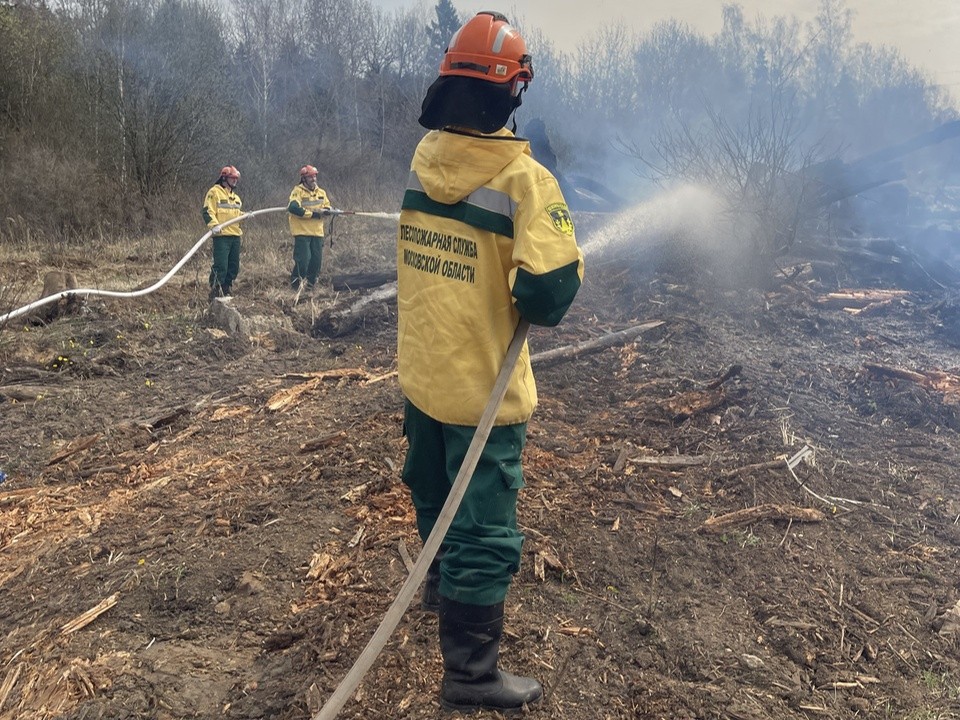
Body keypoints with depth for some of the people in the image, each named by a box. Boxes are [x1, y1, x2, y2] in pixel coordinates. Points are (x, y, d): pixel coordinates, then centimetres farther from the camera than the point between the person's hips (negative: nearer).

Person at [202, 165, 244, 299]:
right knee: (220, 265, -14)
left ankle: (226, 290, 21)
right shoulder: (214, 192, -3)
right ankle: (215, 291, -9)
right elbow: (208, 211, -11)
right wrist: (214, 224, -26)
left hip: (235, 235, 8)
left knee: (234, 266, 10)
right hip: (221, 235, -8)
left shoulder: (235, 196, 22)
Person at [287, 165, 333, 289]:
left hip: (317, 232, 6)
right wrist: (313, 214, -18)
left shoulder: (321, 192, 12)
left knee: (317, 259, 6)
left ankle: (311, 282, 22)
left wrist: (324, 211, -10)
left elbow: (329, 208, 14)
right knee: (303, 258, -11)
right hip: (302, 232, -6)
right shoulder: (298, 191, -7)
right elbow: (293, 208, -21)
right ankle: (296, 283, 5)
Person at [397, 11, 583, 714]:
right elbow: (550, 294, -29)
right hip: (482, 386, -7)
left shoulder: (424, 157, -2)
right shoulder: (523, 178, -21)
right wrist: (568, 261, -8)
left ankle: (442, 581, 53)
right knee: (485, 533, 6)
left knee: (435, 491, 28)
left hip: (420, 372, 7)